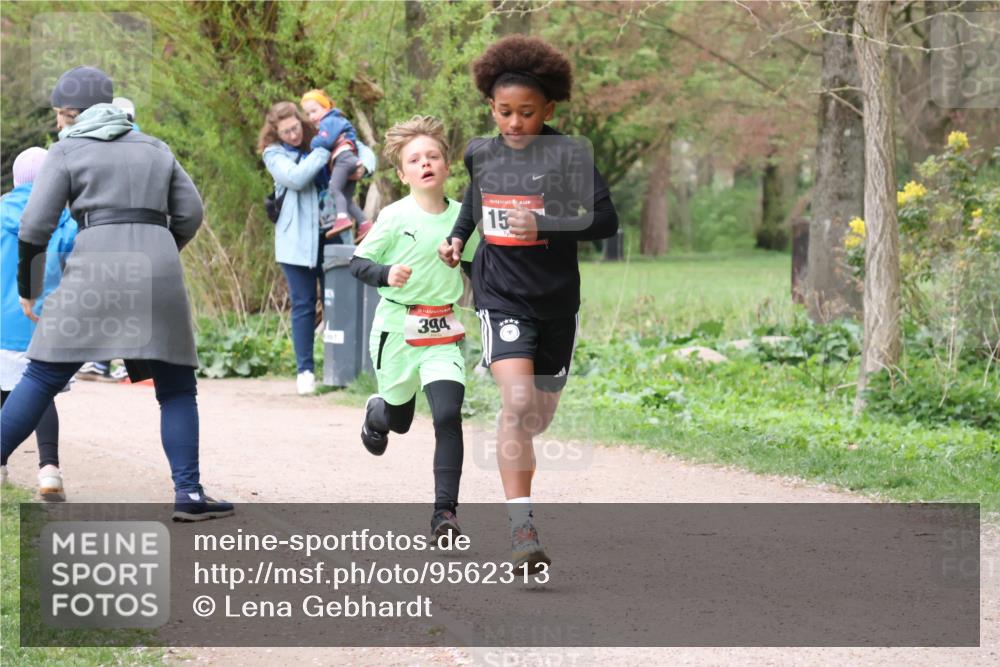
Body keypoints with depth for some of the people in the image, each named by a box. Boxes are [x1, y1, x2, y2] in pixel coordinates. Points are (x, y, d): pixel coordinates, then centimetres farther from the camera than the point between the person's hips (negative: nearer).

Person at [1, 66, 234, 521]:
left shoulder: (67, 151, 9)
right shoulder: (154, 149, 20)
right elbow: (189, 215, 18)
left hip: (95, 271, -2)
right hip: (158, 272, 3)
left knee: (41, 379, 4)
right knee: (177, 388, 10)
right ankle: (188, 493, 1)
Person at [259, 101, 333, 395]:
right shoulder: (274, 154, 2)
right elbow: (296, 177, -16)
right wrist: (324, 150, -16)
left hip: (328, 235, 2)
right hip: (297, 240, -2)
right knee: (303, 304, 0)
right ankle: (305, 370, 5)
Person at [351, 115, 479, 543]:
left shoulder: (462, 217, 1)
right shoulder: (395, 217, -10)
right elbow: (357, 263, -7)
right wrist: (385, 274, -25)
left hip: (443, 333, 2)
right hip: (398, 329, -2)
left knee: (448, 416, -16)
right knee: (398, 419, 16)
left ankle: (445, 512, -12)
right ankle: (376, 412, 55)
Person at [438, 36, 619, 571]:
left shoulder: (568, 155, -8)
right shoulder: (480, 153, 5)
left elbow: (606, 220, -13)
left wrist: (546, 226, -25)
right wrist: (457, 236, 14)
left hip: (556, 299, 0)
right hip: (501, 295, 0)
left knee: (540, 413, 14)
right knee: (518, 401, -21)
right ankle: (522, 529, -25)